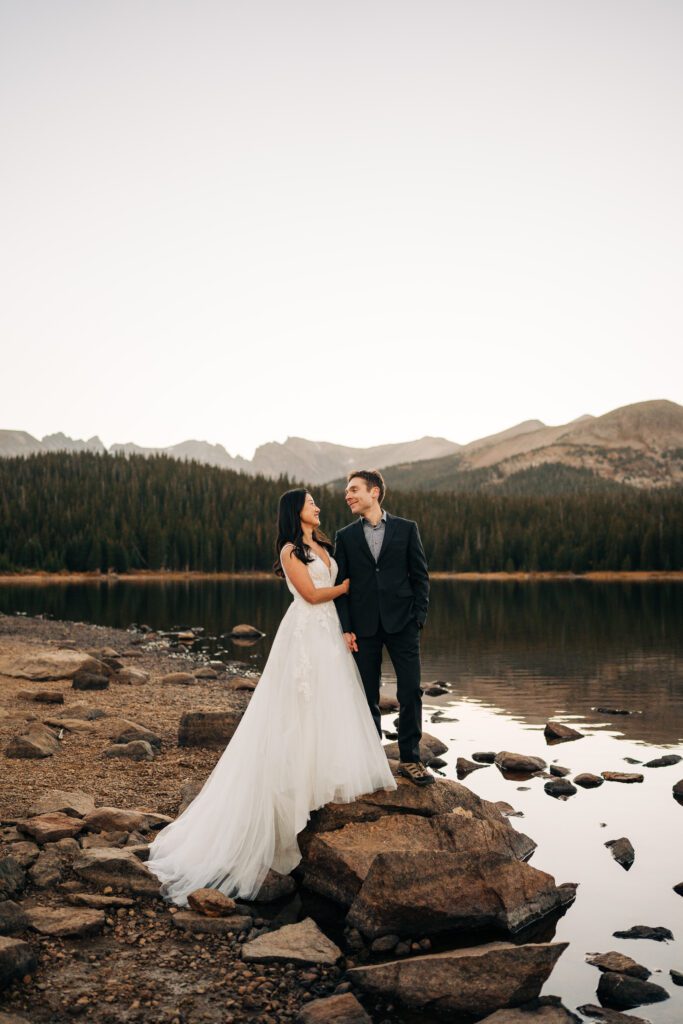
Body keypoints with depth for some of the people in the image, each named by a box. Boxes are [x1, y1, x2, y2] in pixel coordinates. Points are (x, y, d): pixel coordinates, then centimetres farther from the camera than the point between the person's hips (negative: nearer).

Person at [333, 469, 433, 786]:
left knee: (410, 691, -1)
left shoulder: (406, 529, 4)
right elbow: (340, 585, 4)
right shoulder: (345, 536, 6)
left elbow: (420, 575, 5)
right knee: (368, 696, 7)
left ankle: (409, 758, 12)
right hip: (363, 626, 1)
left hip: (402, 623, -1)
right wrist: (345, 628, -4)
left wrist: (418, 617, -4)